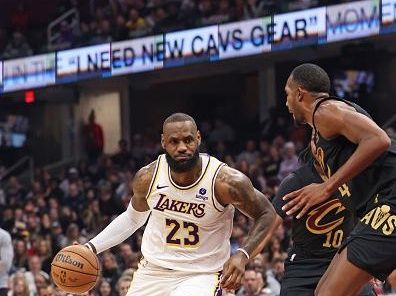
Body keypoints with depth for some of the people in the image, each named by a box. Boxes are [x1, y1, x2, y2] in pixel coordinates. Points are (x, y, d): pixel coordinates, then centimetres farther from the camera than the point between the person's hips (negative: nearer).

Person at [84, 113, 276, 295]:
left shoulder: (225, 182, -20)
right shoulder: (147, 178, -8)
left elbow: (266, 214, -5)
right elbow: (133, 218, 14)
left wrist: (242, 255, -20)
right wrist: (92, 247, 6)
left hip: (202, 275, -4)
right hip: (153, 270, 4)